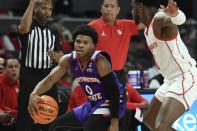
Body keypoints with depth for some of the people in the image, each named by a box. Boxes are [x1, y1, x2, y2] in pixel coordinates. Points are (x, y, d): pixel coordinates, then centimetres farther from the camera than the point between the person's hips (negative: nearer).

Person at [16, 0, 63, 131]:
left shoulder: (53, 31, 11)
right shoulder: (29, 26, -4)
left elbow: (60, 54, 17)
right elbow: (24, 29, -30)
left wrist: (57, 56, -9)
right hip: (29, 77, -5)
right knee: (25, 118, -6)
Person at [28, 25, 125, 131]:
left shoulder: (99, 61, -24)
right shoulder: (68, 60, -6)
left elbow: (114, 93, -23)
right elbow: (50, 79, -7)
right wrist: (34, 94, -28)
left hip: (110, 104, -8)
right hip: (93, 104, 8)